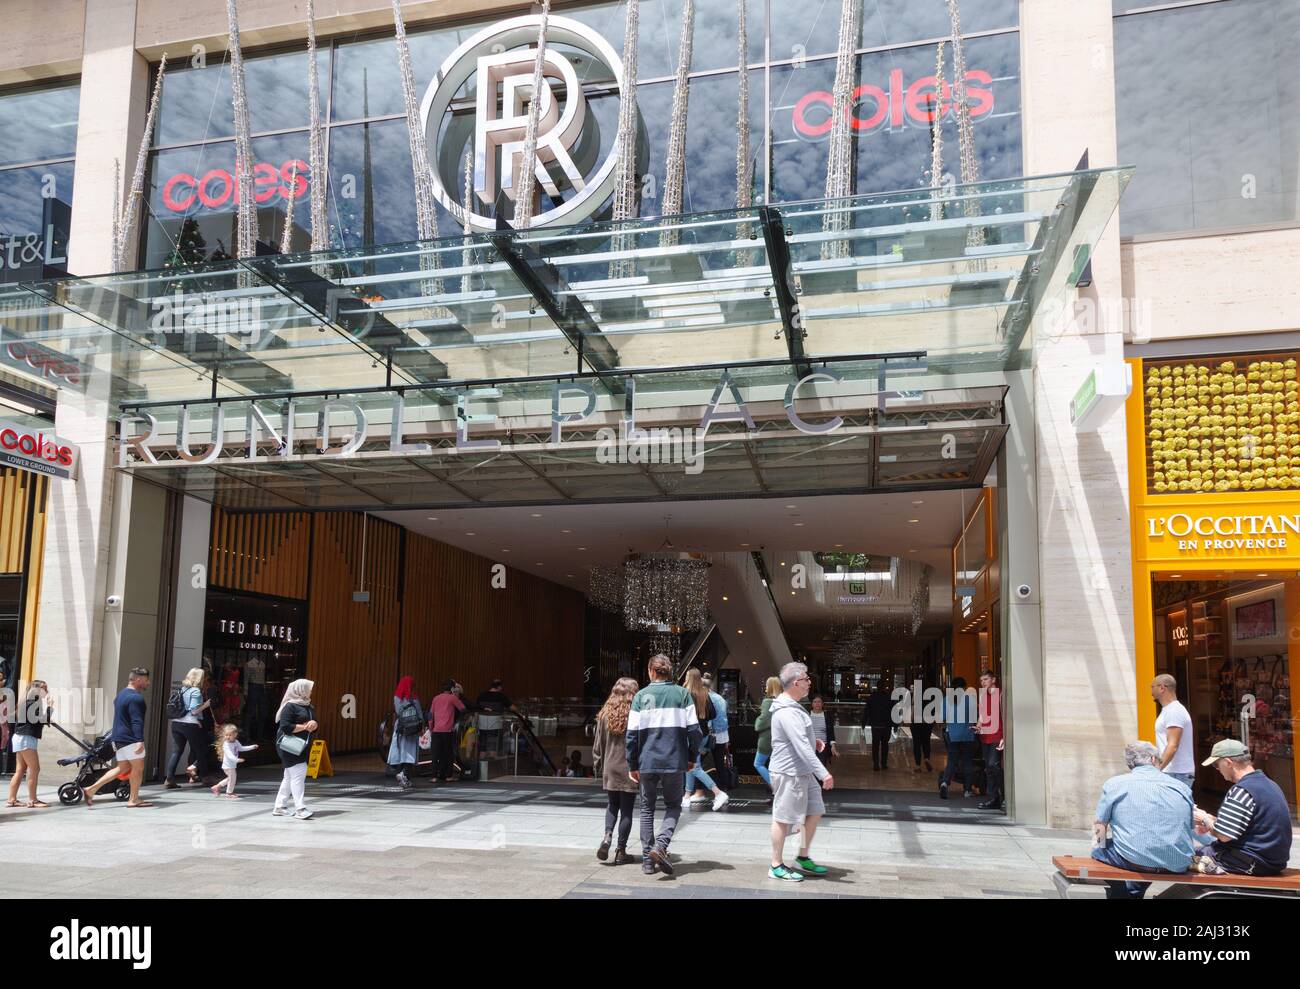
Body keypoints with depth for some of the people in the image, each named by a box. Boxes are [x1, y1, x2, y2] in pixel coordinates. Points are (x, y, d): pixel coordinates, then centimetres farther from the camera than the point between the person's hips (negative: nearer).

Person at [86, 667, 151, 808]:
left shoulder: (120, 695, 18)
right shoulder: (135, 697, -16)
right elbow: (136, 721, -24)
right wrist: (140, 740, -29)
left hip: (118, 737, 10)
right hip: (130, 739, -10)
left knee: (122, 768, 13)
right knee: (138, 767, 1)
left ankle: (91, 789, 8)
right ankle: (134, 799, 5)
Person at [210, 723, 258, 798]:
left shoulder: (236, 742, 3)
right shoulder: (226, 744, -23)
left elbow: (241, 748, 20)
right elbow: (229, 754, -36)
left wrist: (252, 747, 18)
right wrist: (237, 760, -50)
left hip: (233, 765, 9)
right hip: (228, 765, -9)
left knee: (230, 778, 21)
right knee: (232, 778, -2)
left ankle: (217, 787, 32)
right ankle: (229, 792, 15)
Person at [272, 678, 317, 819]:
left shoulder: (309, 707, 16)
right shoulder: (290, 706, -11)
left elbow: (314, 726, 19)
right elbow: (285, 727, -19)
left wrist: (314, 724, -4)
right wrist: (304, 726, -16)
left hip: (302, 747, 9)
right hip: (290, 746, -9)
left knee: (289, 777, 13)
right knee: (298, 774, -15)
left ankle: (278, 807, 21)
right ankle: (300, 809, -16)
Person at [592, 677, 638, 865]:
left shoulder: (605, 715, -1)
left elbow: (597, 745, 5)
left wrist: (599, 767, 16)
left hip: (609, 769, 3)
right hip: (629, 770, -3)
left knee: (612, 806, 18)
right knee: (626, 809, 7)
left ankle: (607, 836, -4)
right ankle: (621, 851, 10)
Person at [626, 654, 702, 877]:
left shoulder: (641, 696, 2)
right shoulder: (682, 694, 0)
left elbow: (632, 734, 0)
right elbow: (694, 729, -4)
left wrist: (632, 765, 8)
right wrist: (692, 757, 10)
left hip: (647, 762, 1)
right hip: (675, 762, -1)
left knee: (647, 808, 14)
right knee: (673, 805, 14)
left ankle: (648, 859, 11)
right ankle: (661, 844, -9)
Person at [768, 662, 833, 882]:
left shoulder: (793, 707, 12)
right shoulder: (787, 712, -23)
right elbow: (802, 747, -28)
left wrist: (813, 742, 7)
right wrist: (824, 773, -29)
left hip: (803, 771, 10)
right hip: (789, 773, -10)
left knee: (814, 812, 15)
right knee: (784, 818, 1)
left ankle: (803, 858, 28)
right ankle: (777, 866, 13)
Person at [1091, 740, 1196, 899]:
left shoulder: (1113, 784, 1)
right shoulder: (1182, 787, 10)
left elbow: (1099, 831, 1)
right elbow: (1189, 829, 17)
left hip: (1136, 861, -4)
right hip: (1178, 865, 4)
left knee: (1099, 850, 23)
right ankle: (1133, 893, 42)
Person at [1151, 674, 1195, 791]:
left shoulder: (1174, 711, -14)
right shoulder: (1169, 710, 18)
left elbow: (1173, 746, -22)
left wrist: (1158, 768, -29)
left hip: (1177, 774, -10)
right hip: (1171, 773, 10)